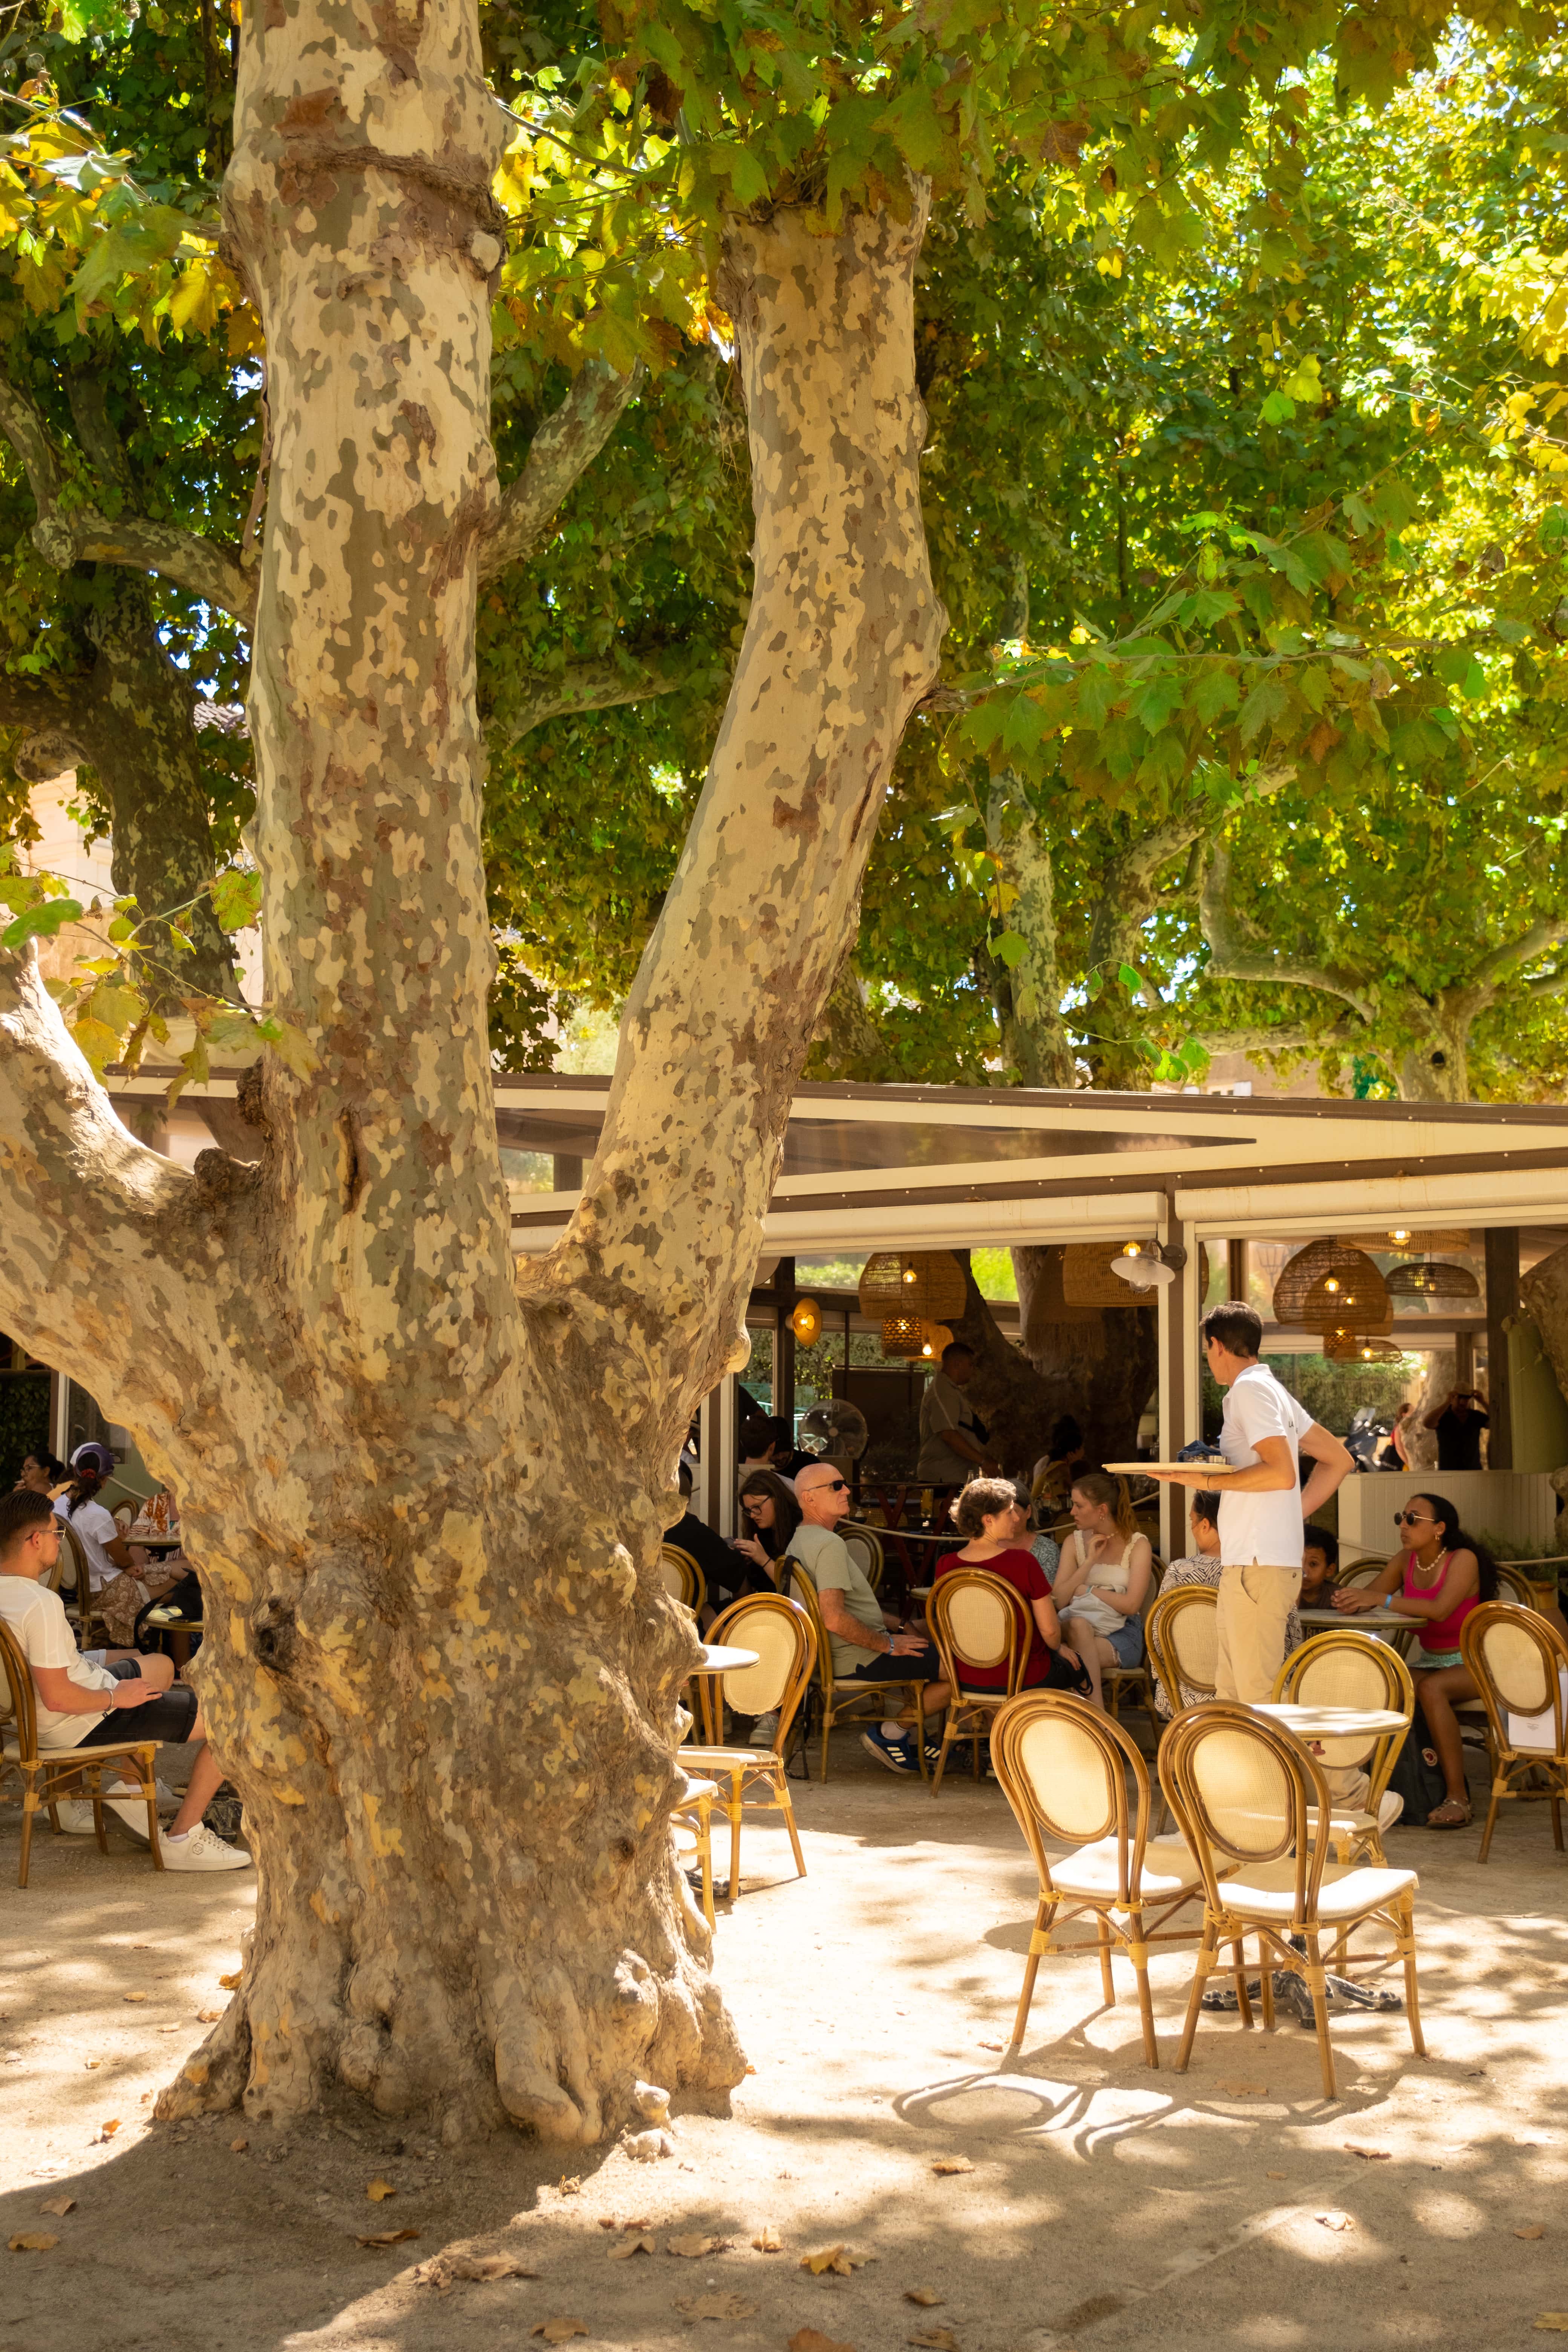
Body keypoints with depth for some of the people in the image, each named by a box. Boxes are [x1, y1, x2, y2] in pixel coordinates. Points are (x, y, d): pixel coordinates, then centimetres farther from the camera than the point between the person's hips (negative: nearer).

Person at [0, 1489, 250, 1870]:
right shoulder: (41, 1603, -31)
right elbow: (56, 1697, -31)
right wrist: (115, 1698, -15)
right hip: (79, 1725, -11)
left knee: (161, 1666, 35)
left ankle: (128, 1788, 30)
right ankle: (182, 1838, -5)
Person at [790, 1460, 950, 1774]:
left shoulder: (800, 1541, 13)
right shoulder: (829, 1544, -20)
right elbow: (835, 1619, -30)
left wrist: (897, 1626, 16)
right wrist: (888, 1644, -19)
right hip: (857, 1660, -11)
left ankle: (896, 1732, 17)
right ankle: (890, 1733, -2)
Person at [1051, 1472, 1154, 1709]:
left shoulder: (1137, 1545, -1)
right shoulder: (1074, 1542, 11)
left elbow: (1131, 1605, -12)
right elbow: (1059, 1600, -1)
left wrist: (1085, 1591, -6)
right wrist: (1089, 1561, -9)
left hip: (1121, 1632, -3)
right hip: (1081, 1627, 3)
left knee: (1075, 1657, -34)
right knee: (1078, 1624, -36)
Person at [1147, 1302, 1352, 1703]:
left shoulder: (1250, 1389, -9)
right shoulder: (1273, 1391, 21)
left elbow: (1282, 1474, -21)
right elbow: (1339, 1461, 22)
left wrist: (1208, 1481, -14)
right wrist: (1295, 1515, 17)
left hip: (1258, 1565, -10)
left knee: (1259, 1700, -10)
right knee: (1229, 1696, 11)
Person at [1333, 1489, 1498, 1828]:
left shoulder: (1463, 1559, -17)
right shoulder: (1406, 1560, 2)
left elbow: (1440, 1609, -32)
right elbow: (1371, 1594, 1)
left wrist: (1381, 1599, -38)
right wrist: (1352, 1601, -24)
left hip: (1472, 1664, -6)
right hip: (1427, 1660, 6)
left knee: (1429, 1689, -35)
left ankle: (1458, 1797, -29)